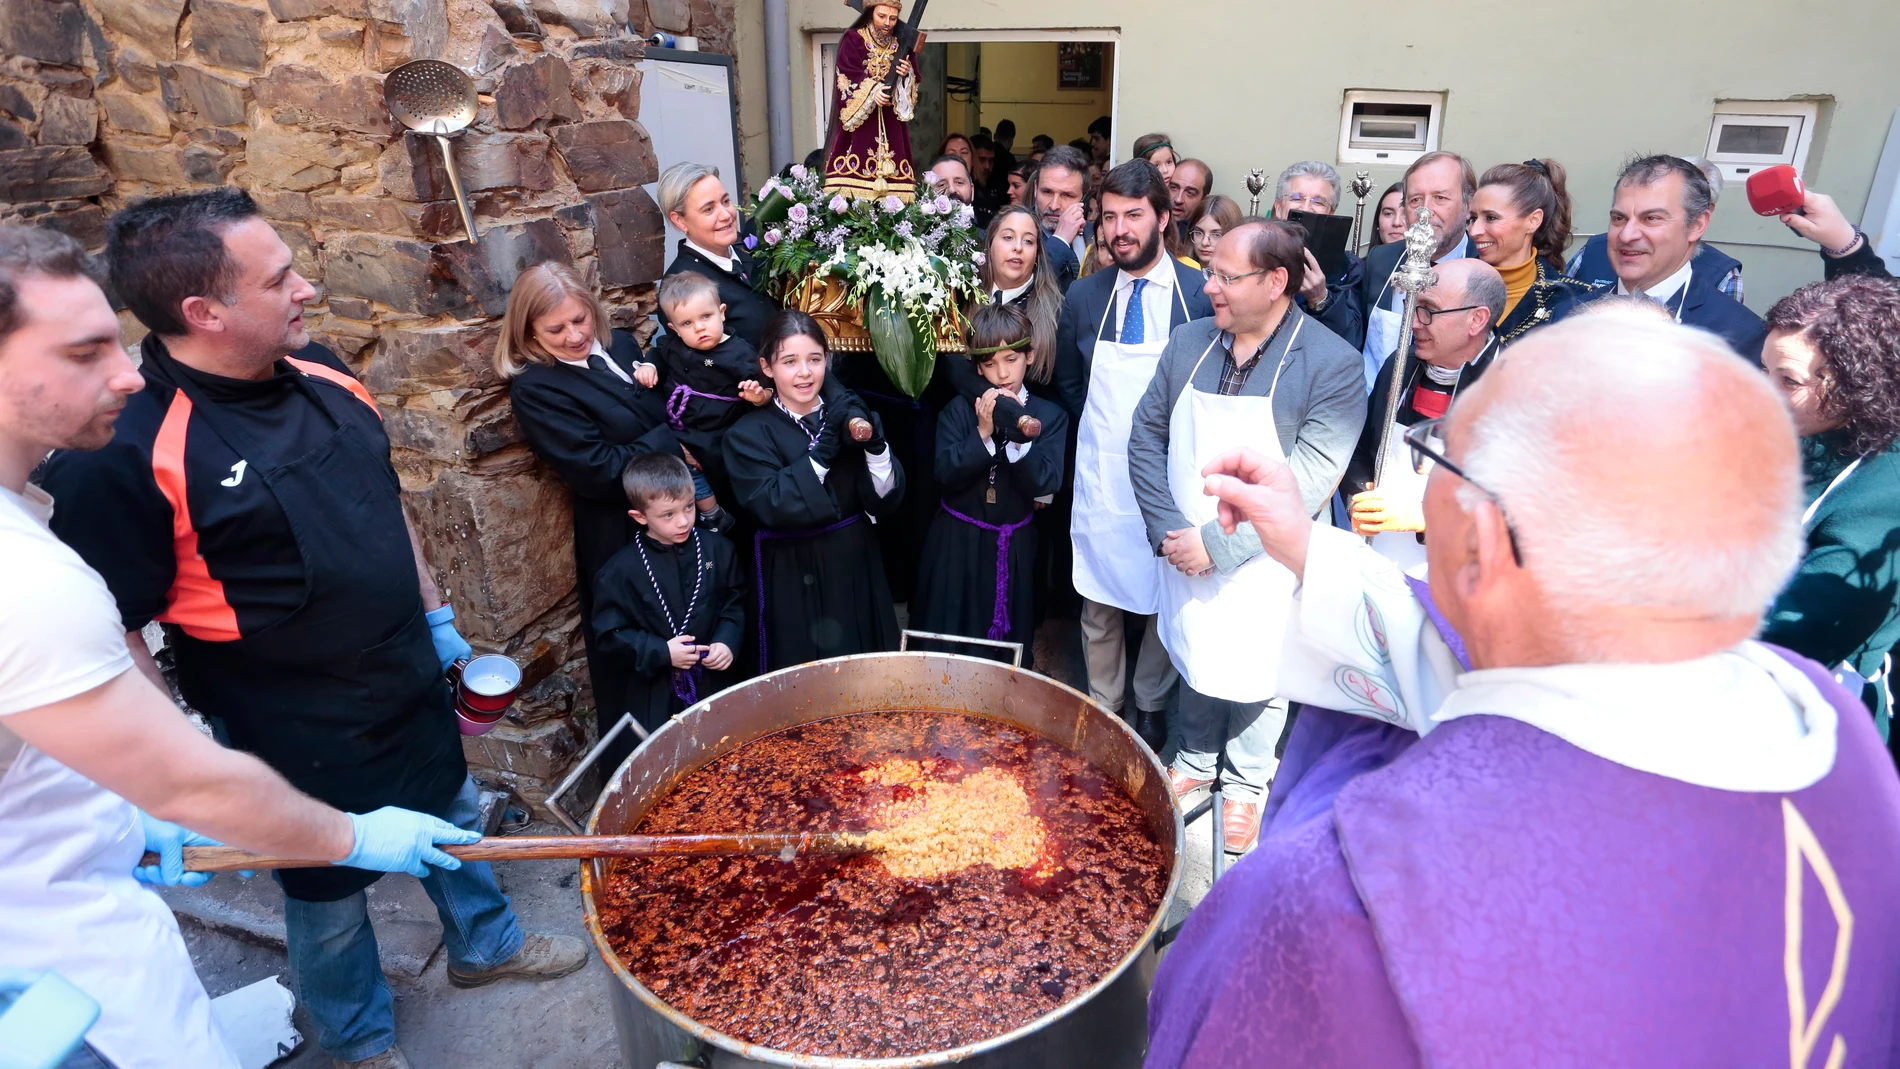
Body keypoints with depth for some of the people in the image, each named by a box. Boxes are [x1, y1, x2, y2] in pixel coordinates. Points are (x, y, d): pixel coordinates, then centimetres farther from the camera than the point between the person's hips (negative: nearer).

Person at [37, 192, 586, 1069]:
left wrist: (435, 615, 14)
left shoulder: (318, 371, -3)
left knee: (454, 818, 26)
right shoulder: (126, 455, -25)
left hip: (412, 689, 7)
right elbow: (109, 635, -20)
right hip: (299, 741, -6)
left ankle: (486, 944, 54)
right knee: (330, 897, 17)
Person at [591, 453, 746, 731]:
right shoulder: (622, 570, -13)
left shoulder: (717, 548, -5)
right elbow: (611, 635, -8)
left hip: (715, 684, 3)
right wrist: (661, 652, -18)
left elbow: (735, 603, 6)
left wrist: (727, 641, -11)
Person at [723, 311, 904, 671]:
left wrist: (874, 445, -20)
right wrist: (823, 449, -23)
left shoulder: (845, 417, 4)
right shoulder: (748, 433, -6)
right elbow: (772, 507, -20)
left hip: (856, 569, 4)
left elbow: (884, 502, -3)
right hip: (794, 580, -3)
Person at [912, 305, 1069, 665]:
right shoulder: (957, 410, -2)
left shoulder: (1050, 416, -3)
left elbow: (1045, 484, -14)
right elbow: (945, 474, -13)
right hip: (957, 545, 0)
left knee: (1009, 647, 13)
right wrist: (983, 433, -22)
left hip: (1015, 548, 0)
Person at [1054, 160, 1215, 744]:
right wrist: (1106, 431, 7)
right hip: (1100, 479, 2)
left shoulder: (1203, 294, -8)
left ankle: (1150, 706, 35)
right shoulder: (1083, 296, 2)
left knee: (1167, 602, 13)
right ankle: (1103, 708, 32)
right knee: (1098, 605, 12)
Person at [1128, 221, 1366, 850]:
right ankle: (1196, 761, 46)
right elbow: (1146, 439, 1)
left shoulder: (1332, 363, -16)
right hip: (1185, 555, 4)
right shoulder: (1189, 343, -2)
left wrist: (1219, 544, -22)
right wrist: (1169, 533, -10)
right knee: (1194, 661, 20)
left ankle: (1246, 782, 39)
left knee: (1256, 675, 14)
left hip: (1263, 562, -4)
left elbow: (1306, 483, -20)